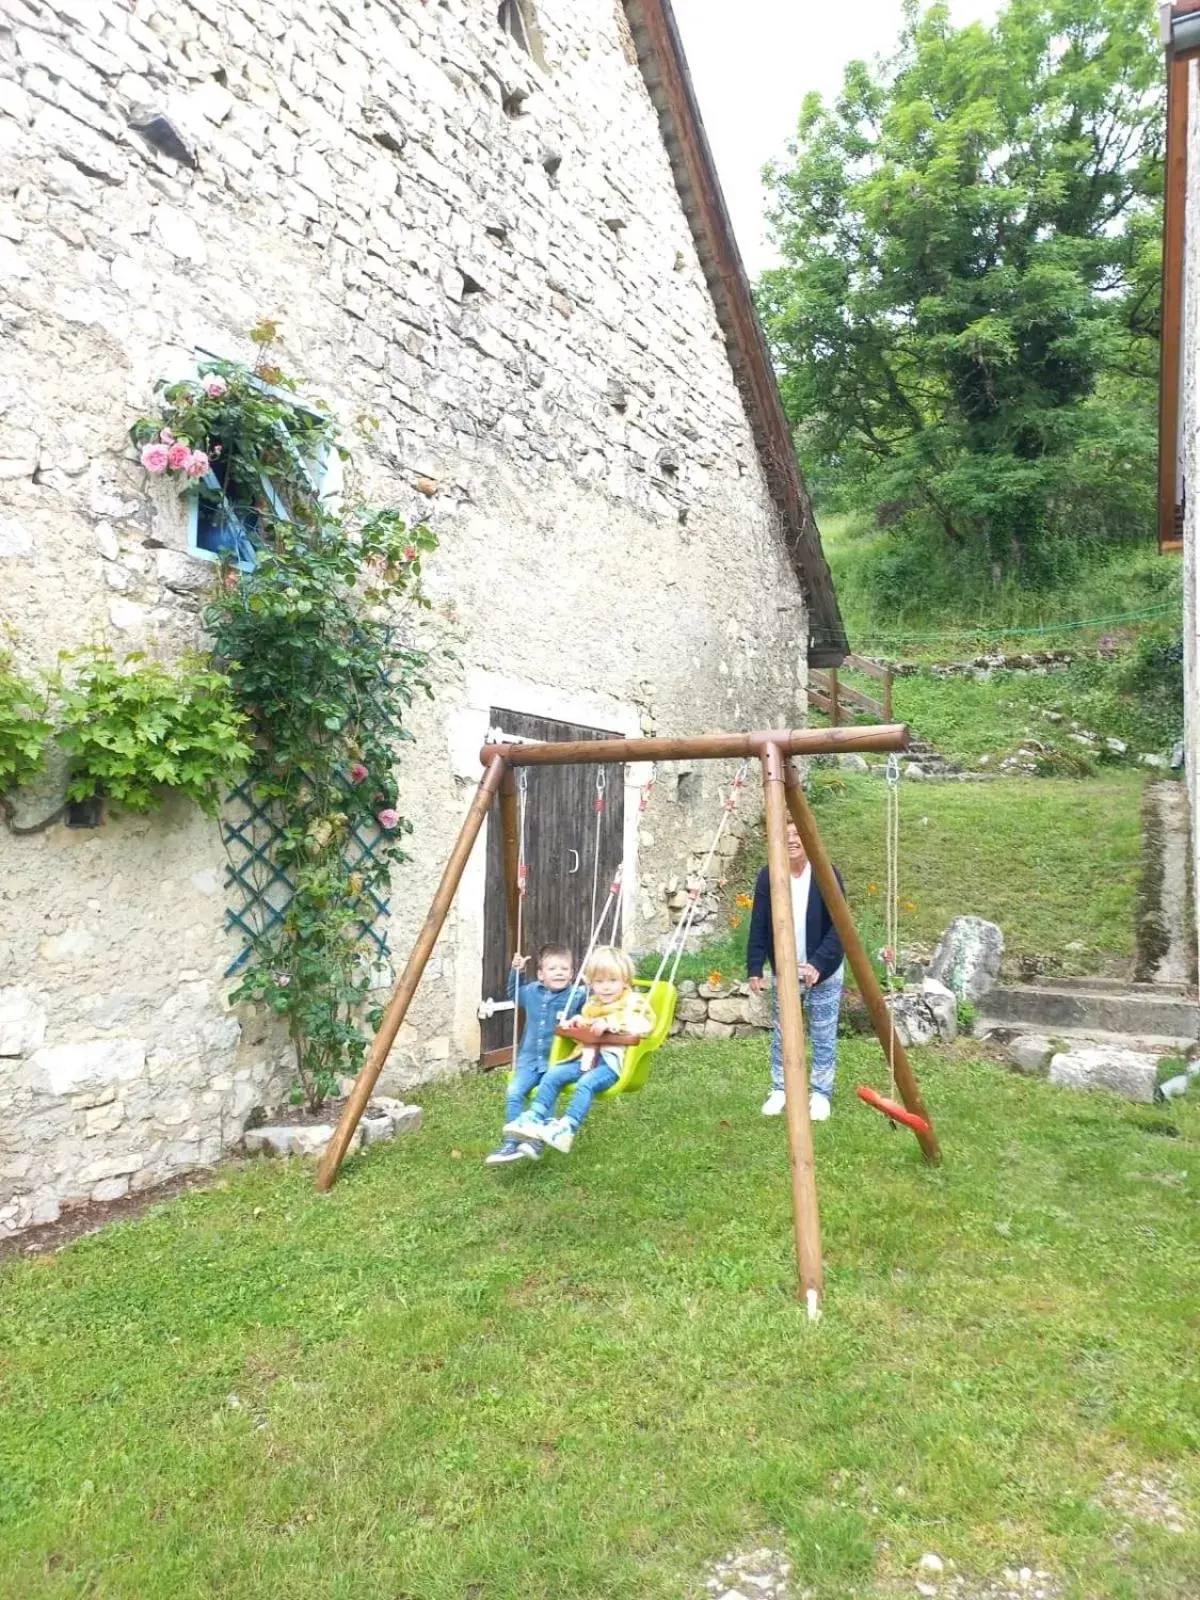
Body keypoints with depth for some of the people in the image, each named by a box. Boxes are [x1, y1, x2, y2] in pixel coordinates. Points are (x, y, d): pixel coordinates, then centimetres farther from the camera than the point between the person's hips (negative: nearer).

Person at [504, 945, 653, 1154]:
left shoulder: (633, 1002, -1)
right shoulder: (592, 1004, 21)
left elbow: (643, 1024, -20)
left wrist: (610, 1023, -26)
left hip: (612, 1061, -7)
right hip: (587, 1057, 7)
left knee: (586, 1083, -32)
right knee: (552, 1075, -8)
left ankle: (567, 1128, -35)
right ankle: (535, 1117, -7)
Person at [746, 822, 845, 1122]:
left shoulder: (826, 873, -15)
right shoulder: (768, 876, -8)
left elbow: (838, 926, -16)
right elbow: (759, 926, -4)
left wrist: (818, 964, -26)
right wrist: (754, 968, -9)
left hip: (823, 971, -2)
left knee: (823, 1036, 6)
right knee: (782, 1034, 12)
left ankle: (821, 1094, 21)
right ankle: (780, 1090, 27)